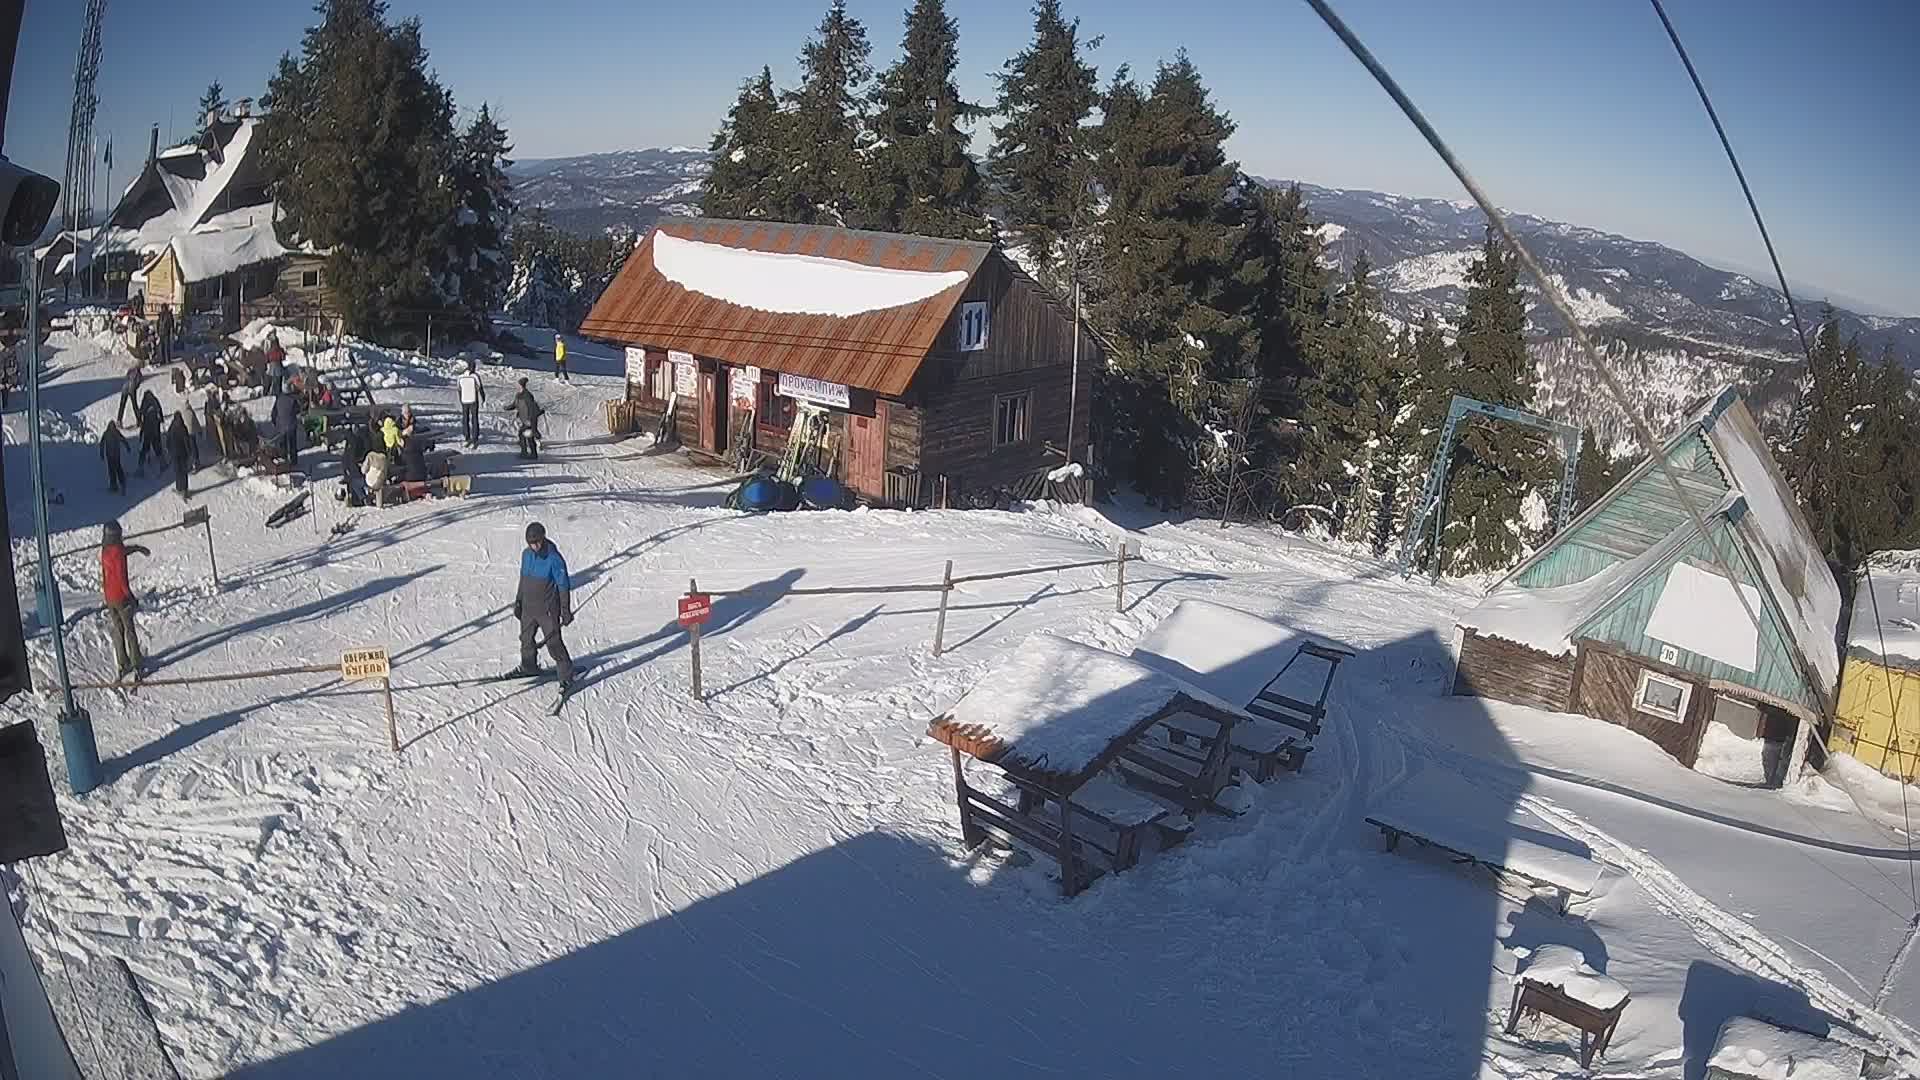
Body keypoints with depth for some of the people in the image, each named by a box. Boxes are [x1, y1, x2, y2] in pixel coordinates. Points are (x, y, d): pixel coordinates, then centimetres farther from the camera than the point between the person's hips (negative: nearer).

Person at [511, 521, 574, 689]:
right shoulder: (526, 555, 2)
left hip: (548, 610, -7)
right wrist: (518, 601, 18)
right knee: (526, 638, 20)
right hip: (528, 607, 7)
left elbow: (564, 585, -13)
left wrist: (565, 610, -13)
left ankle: (566, 676, 4)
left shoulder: (554, 559, -18)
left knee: (553, 642, -6)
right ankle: (529, 667, 42)